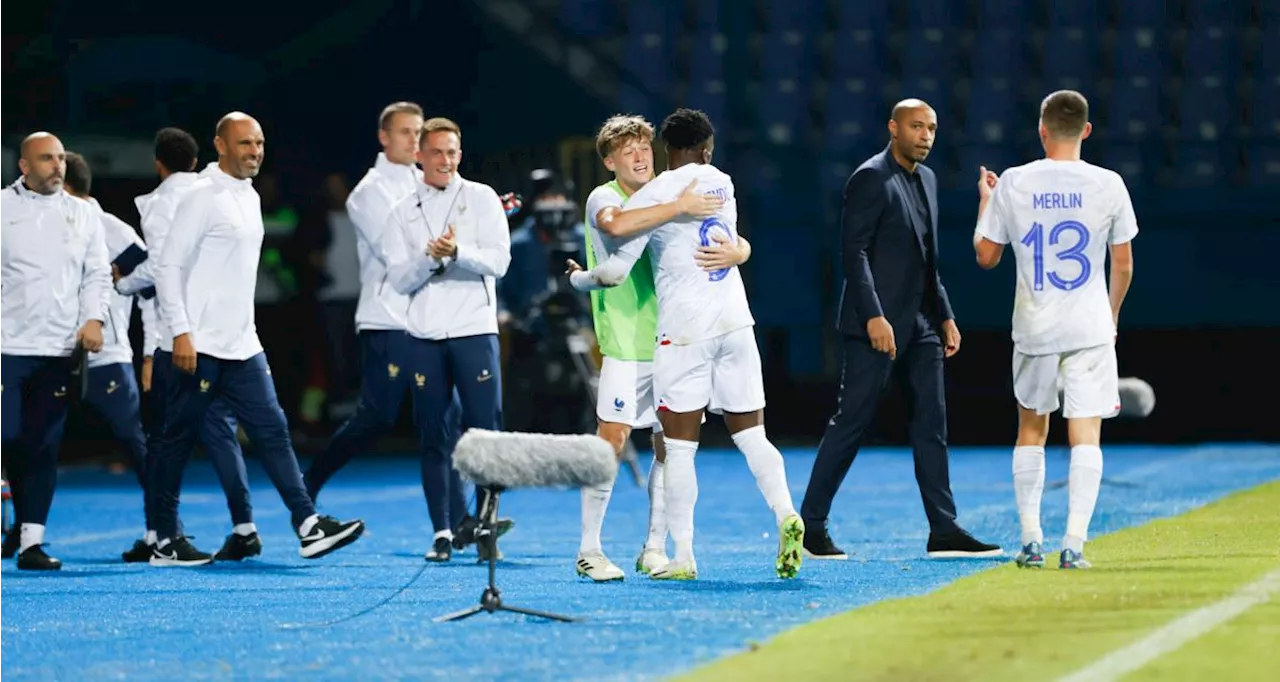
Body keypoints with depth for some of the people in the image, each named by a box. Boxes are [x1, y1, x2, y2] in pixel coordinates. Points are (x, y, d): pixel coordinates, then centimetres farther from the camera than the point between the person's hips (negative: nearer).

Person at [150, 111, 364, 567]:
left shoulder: (250, 197, 15)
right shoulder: (203, 197, -11)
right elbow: (169, 266, -14)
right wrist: (181, 332, -19)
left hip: (242, 346, 8)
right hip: (198, 347, -8)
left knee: (272, 430, -1)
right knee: (177, 442, 2)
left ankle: (309, 527, -6)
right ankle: (165, 542, 10)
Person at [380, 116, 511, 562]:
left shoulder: (481, 198, 6)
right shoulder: (403, 213, 10)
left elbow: (498, 260, -4)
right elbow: (398, 279, 2)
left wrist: (458, 252, -20)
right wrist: (429, 257, -15)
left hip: (474, 330, -2)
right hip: (424, 336, 2)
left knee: (485, 431, -6)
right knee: (432, 437, 4)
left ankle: (484, 522, 4)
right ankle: (442, 532, 9)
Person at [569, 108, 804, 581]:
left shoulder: (650, 197, -6)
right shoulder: (722, 183, 10)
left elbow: (615, 272, -5)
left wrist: (578, 278, 14)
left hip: (684, 333, -4)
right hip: (736, 324, 4)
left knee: (679, 447, 0)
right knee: (751, 433, 8)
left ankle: (684, 556, -2)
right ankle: (785, 513, -16)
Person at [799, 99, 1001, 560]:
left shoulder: (926, 179, 16)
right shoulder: (870, 178, -9)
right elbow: (854, 251, -16)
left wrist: (945, 316, 16)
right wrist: (873, 317, -23)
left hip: (921, 324, 8)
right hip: (879, 323, -8)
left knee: (931, 425, 5)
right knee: (851, 422, -5)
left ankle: (944, 530, 5)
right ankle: (811, 525, 1)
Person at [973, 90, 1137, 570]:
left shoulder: (1013, 184, -4)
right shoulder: (1108, 185, -4)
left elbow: (986, 256, 5)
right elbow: (1123, 265, 4)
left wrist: (985, 201, 21)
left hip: (1034, 328, 1)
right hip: (1090, 328, -1)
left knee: (1031, 429, 15)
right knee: (1085, 435, 0)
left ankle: (1031, 540, 12)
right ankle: (1074, 543, -9)